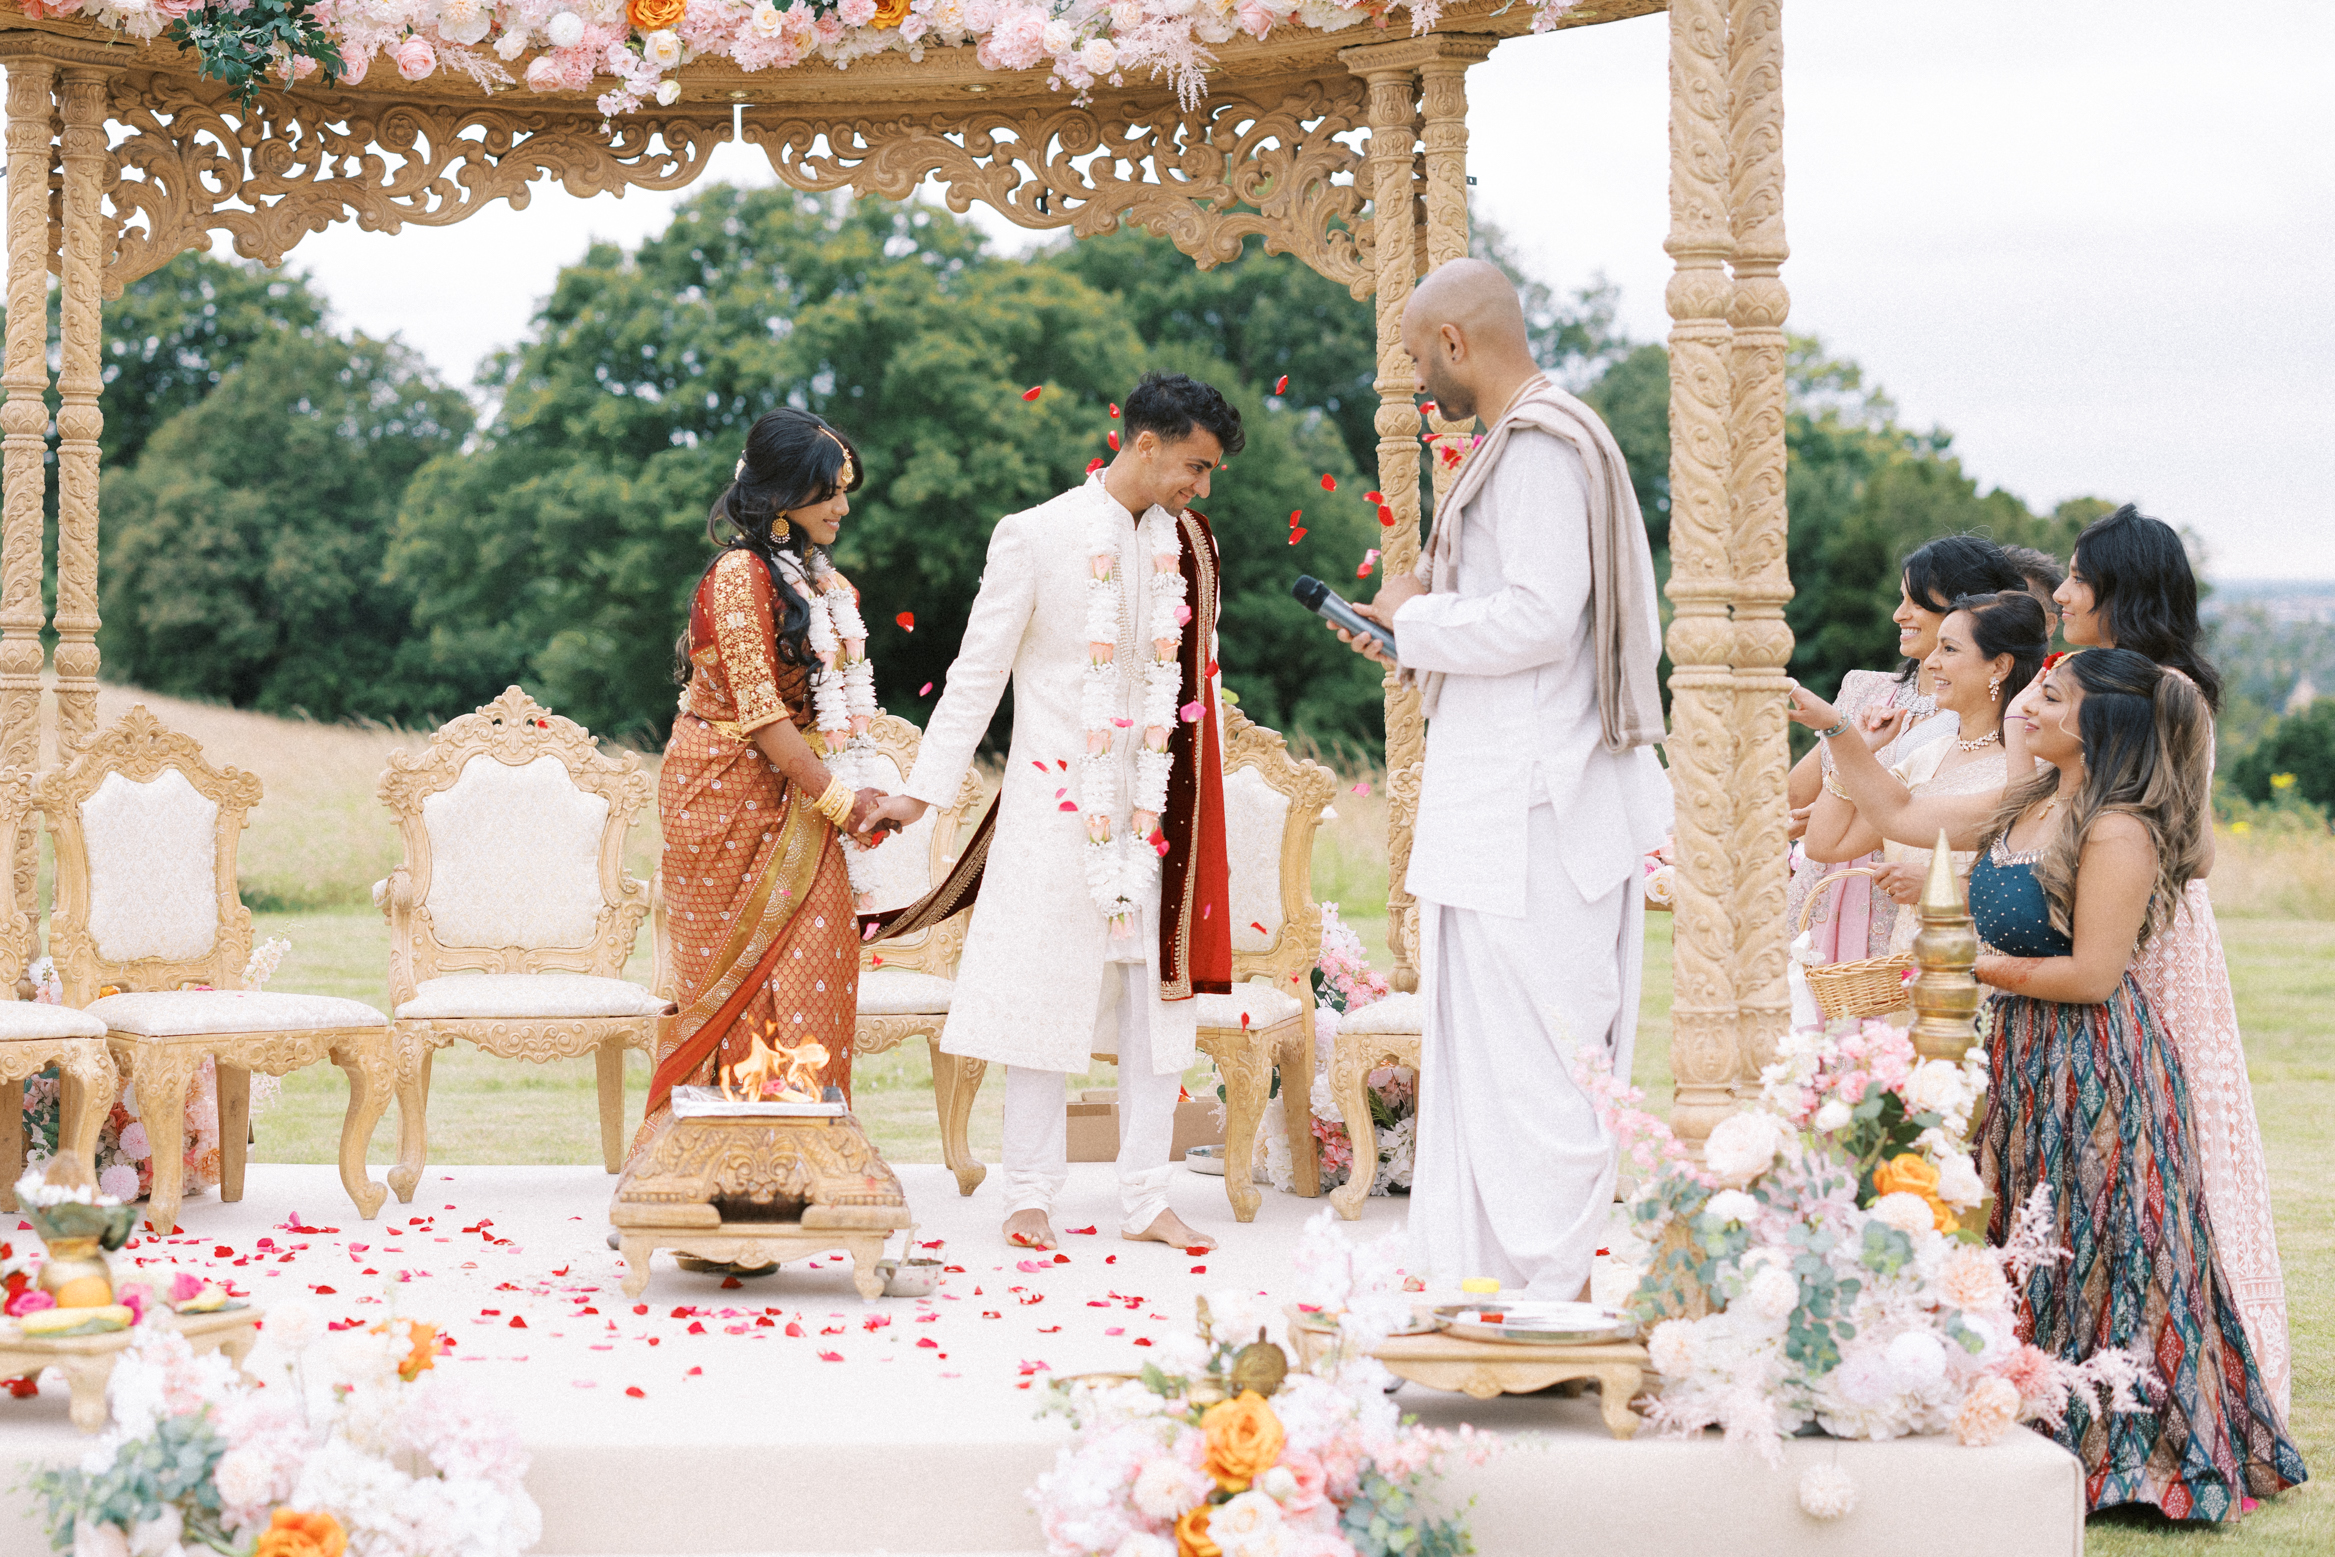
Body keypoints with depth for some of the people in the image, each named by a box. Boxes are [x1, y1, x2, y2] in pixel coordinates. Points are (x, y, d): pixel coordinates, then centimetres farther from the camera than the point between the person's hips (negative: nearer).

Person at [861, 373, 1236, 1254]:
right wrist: (923, 792, -5)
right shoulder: (1036, 536, -6)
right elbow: (977, 674, -3)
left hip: (1154, 809, 4)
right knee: (1044, 991, 0)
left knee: (1159, 996, 3)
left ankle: (1145, 1200, 9)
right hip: (1057, 807, -4)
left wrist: (1193, 809, 13)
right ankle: (1030, 1197, 8)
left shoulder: (1190, 547, 8)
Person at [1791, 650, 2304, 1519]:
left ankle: (2112, 1451, 10)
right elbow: (1898, 816, 16)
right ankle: (2030, 1433, 19)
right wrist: (1830, 726, 12)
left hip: (2092, 1066, -9)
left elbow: (2093, 975, -20)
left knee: (2084, 1256, -1)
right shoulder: (2023, 810, 9)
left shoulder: (2119, 832, -17)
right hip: (2022, 1058, 9)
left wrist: (1977, 966, -13)